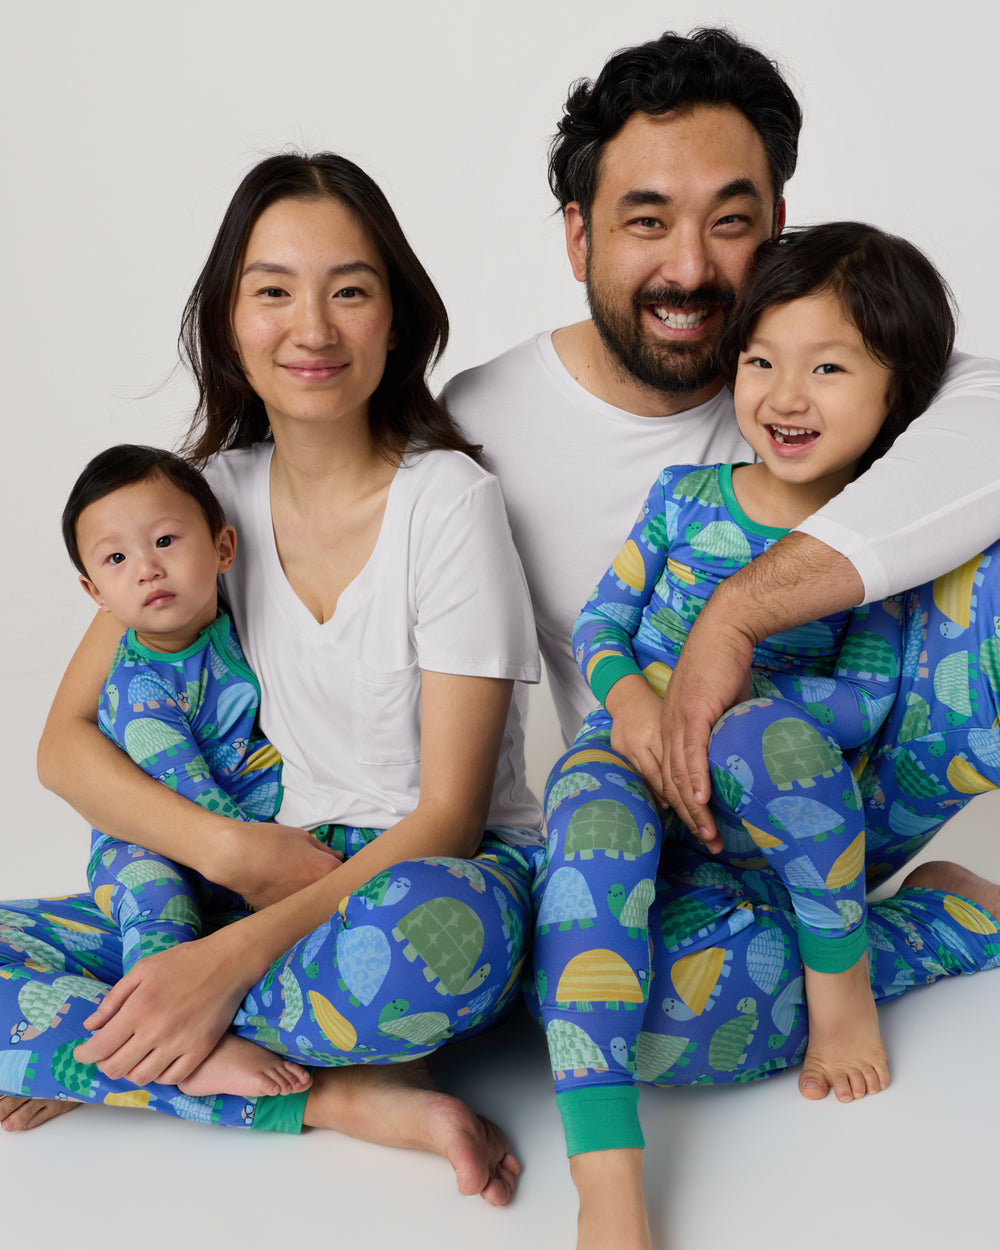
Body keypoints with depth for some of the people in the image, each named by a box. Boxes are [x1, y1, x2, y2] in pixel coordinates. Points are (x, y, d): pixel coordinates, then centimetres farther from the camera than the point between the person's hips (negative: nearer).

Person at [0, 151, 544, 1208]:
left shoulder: (449, 501, -10)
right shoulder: (210, 497, 3)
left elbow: (448, 813, -14)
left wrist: (233, 957, -26)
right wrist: (237, 850, -17)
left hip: (445, 874, -4)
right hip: (271, 877, 4)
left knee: (418, 927, -41)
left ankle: (92, 1058, -16)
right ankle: (347, 1100, -22)